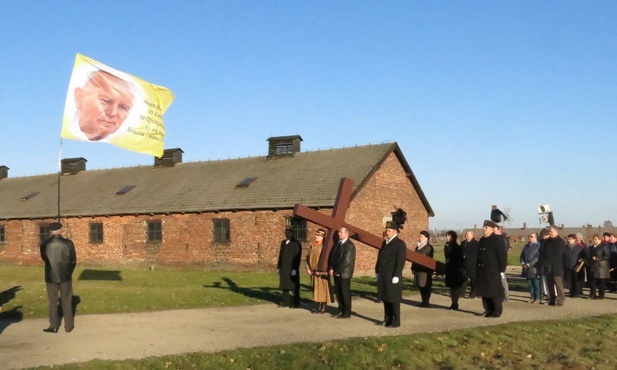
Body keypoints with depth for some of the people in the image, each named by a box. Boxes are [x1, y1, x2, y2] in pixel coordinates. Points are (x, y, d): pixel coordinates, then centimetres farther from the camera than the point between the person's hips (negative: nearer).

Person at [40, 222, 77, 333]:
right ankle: (69, 326, 14)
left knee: (52, 301, 12)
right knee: (66, 301, 11)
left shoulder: (44, 244, -6)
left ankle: (54, 326, 12)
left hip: (51, 276, 0)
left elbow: (44, 259, 9)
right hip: (65, 276, 0)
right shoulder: (68, 243, -9)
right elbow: (73, 260, -1)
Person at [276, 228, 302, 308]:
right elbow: (280, 255, 16)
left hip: (292, 268, -6)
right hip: (283, 268, 6)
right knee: (284, 285, 10)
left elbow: (297, 257, -11)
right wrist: (278, 267, 13)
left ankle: (295, 303, 9)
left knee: (294, 286, 1)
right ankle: (286, 301, 19)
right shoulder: (283, 243, 13)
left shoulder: (296, 244, -7)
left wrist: (294, 268, -16)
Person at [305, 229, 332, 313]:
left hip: (322, 272, -7)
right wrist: (308, 268, 5)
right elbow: (308, 257, 15)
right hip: (313, 272, 7)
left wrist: (320, 270, -19)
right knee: (316, 289, 11)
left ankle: (324, 307, 5)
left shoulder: (324, 246, -11)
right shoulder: (312, 246, 12)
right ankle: (318, 306, 18)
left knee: (323, 289, -2)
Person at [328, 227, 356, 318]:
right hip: (336, 273, 8)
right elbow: (332, 256, 13)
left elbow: (347, 260, -19)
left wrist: (338, 271, -15)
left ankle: (347, 313, 9)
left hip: (344, 273, -7)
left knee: (345, 293, 0)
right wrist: (331, 268, -1)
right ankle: (341, 310, 22)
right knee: (338, 292, 12)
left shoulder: (350, 246, -13)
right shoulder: (338, 244, 13)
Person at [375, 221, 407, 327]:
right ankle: (387, 319, 20)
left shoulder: (400, 244, -9)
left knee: (394, 299, -3)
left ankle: (395, 322, 4)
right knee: (385, 298, 12)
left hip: (393, 277, -8)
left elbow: (400, 261, -15)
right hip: (383, 276, 8)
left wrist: (396, 276, -20)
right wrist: (377, 271, 16)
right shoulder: (385, 242, 16)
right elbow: (380, 258, 20)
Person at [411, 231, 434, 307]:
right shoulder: (418, 247, 14)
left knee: (425, 286, -1)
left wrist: (429, 270, -15)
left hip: (425, 270, -8)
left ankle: (426, 302, 5)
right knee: (421, 286, 11)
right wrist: (413, 268, 12)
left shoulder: (429, 247, -9)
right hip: (418, 269, 8)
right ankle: (424, 301, 20)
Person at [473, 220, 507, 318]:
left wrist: (502, 270, -13)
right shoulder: (482, 240, 15)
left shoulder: (497, 240, -7)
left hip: (493, 272, -7)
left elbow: (502, 256, -10)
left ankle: (497, 311, 5)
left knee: (495, 292, -3)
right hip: (482, 271, 7)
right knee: (484, 292, 9)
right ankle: (488, 310, 18)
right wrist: (477, 269, 16)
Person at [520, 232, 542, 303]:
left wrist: (529, 264, -17)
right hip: (527, 269, 7)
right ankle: (532, 297, 18)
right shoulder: (526, 246, 17)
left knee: (537, 284, -4)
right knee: (529, 284, 9)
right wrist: (522, 262, 1)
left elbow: (538, 257, -14)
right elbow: (522, 256, 20)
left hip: (535, 269, -7)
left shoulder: (538, 246, -6)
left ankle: (538, 298, 3)